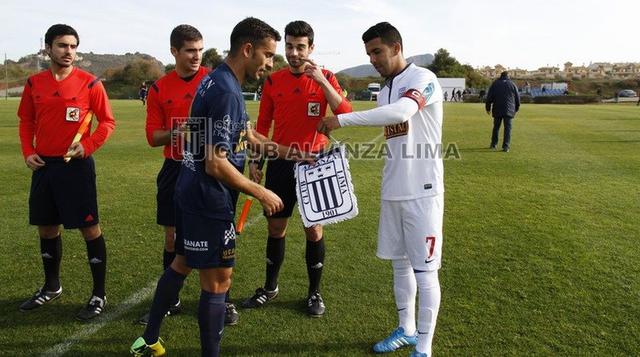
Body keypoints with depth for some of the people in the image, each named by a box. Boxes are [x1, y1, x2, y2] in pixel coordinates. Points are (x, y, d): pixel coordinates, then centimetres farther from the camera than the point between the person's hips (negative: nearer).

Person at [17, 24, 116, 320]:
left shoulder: (90, 83, -6)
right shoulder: (34, 83, 8)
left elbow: (107, 122, -3)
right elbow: (26, 122, 17)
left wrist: (87, 146, -16)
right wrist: (28, 152, 3)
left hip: (76, 165, -5)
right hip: (43, 165, 5)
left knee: (89, 228, -2)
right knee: (46, 228, 15)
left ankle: (99, 296, 10)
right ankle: (51, 287, 35)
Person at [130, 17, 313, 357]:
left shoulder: (217, 81, 10)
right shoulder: (226, 92, -22)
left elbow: (248, 136, 18)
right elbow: (216, 164, -25)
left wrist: (293, 152, 15)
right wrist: (262, 193, -15)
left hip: (191, 191, 11)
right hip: (209, 199, -11)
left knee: (182, 263, 22)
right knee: (217, 281, 2)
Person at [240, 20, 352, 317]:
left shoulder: (325, 78, -2)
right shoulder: (273, 81, 5)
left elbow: (346, 115, -16)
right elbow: (262, 124, 9)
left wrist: (321, 81, -22)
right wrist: (254, 160, 4)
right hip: (280, 163, 2)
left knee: (314, 229, 4)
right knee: (275, 227, 10)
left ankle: (314, 292, 22)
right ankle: (270, 287, 29)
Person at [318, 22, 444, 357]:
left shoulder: (423, 78, -11)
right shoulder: (385, 90, 14)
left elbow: (401, 112, -31)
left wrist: (341, 119, -28)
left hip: (422, 191, -8)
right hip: (392, 191, 8)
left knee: (424, 269, 0)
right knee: (400, 263, 16)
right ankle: (406, 330, 32)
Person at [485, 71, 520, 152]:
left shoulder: (494, 84, 6)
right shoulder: (512, 84, 5)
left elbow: (489, 97, 4)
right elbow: (517, 97, 10)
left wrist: (488, 108, 12)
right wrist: (516, 109, 21)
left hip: (497, 110, 1)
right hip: (509, 110, -1)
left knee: (496, 127, 13)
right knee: (507, 128, -1)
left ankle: (493, 145, 19)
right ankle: (506, 146, -7)